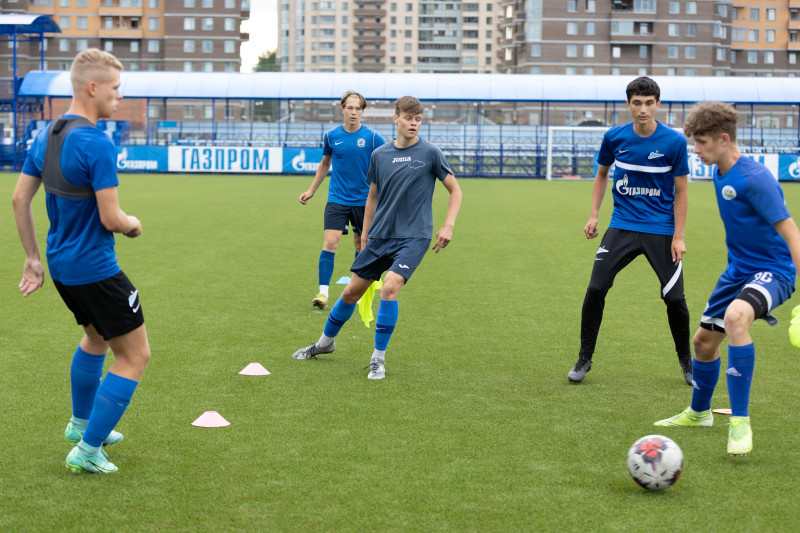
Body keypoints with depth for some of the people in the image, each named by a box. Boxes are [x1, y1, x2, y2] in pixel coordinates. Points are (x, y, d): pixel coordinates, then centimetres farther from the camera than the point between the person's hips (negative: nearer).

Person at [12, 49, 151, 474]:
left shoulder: (45, 136, 5)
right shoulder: (96, 143, -22)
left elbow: (20, 199, 10)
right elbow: (110, 218, -23)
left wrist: (33, 258, 16)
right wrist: (133, 225, -1)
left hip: (61, 265, 9)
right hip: (95, 269, -9)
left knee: (96, 337, 31)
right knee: (134, 356, 2)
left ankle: (81, 424, 45)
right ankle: (87, 451, 3)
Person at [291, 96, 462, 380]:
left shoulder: (430, 153, -6)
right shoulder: (379, 155, 4)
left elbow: (455, 190, 2)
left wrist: (448, 226, -9)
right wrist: (365, 234, 16)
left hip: (414, 236, -4)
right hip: (380, 236, 4)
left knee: (390, 286, -24)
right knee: (352, 290, 10)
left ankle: (378, 359, -12)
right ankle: (325, 342, 34)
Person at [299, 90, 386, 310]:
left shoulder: (372, 137, -5)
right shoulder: (332, 136, 1)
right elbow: (325, 164, 18)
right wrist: (311, 191, 22)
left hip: (364, 200, 0)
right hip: (337, 199, 0)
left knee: (361, 244, 11)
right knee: (330, 242, -14)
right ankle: (323, 292, -14)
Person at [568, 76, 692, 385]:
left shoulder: (674, 142, -9)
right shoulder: (614, 138, -2)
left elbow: (680, 192, -3)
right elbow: (602, 174, 17)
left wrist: (678, 237, -7)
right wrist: (594, 215, 9)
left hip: (661, 231, -2)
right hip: (622, 226, 2)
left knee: (674, 299, -4)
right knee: (595, 289, -9)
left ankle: (686, 361, 21)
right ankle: (584, 359, 7)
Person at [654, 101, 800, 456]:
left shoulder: (755, 179, -24)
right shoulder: (720, 173, 4)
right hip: (738, 269, 9)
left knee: (735, 315, -37)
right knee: (704, 339, 17)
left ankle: (740, 423, -29)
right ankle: (699, 413, 44)